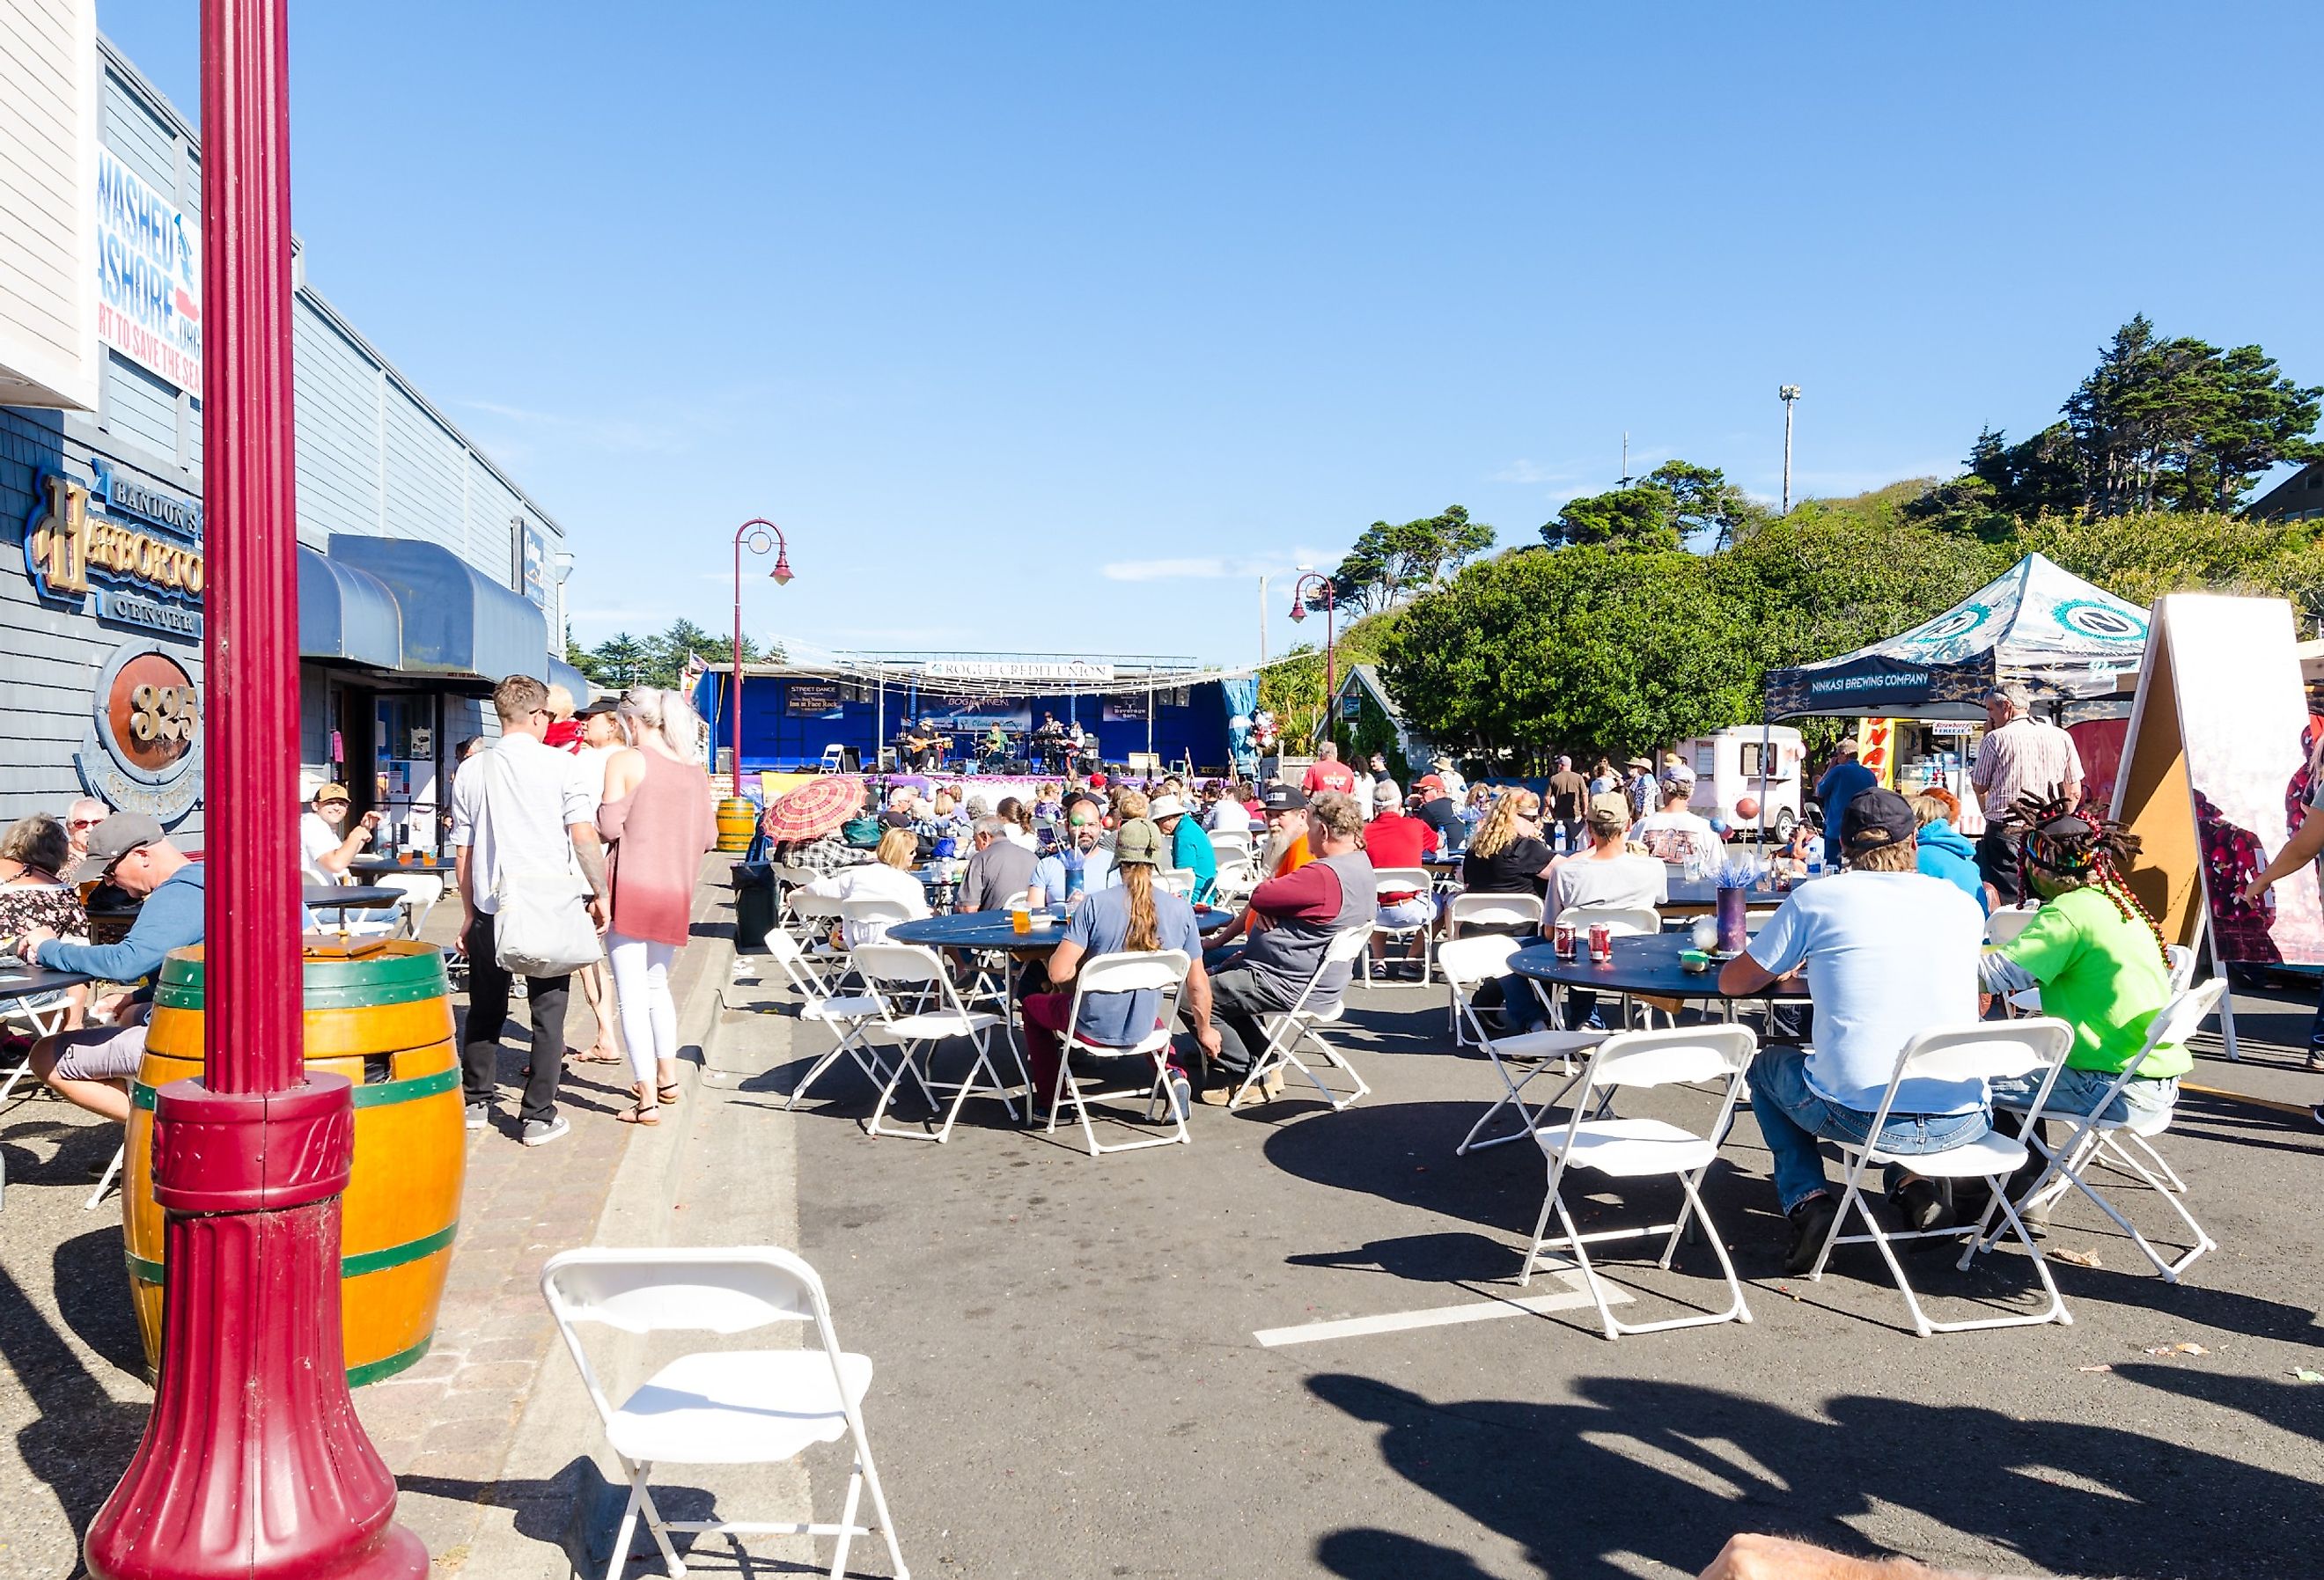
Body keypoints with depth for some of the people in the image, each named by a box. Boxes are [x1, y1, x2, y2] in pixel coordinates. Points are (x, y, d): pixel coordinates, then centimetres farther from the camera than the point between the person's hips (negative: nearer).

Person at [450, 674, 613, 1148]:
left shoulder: (471, 771, 6)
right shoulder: (562, 765, -5)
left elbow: (462, 850, 9)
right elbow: (584, 835, -11)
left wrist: (470, 913, 17)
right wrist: (600, 893, -2)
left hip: (491, 908, 3)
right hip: (553, 904, -3)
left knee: (486, 1009, 17)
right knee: (548, 1012, 4)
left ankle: (476, 1102, 26)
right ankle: (538, 1117, 6)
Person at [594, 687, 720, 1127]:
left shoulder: (625, 762, -7)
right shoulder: (696, 769, 7)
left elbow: (608, 828, -10)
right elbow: (709, 838, 8)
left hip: (631, 889, -5)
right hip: (676, 894, 5)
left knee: (632, 994, -1)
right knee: (657, 984, 23)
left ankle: (647, 1100, -2)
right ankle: (667, 1078, 29)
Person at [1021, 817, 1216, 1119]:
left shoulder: (1094, 904, -18)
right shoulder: (1181, 909, -9)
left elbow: (1058, 972, -21)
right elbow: (1198, 983, -2)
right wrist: (1205, 1031, 14)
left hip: (1093, 1028, -3)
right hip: (1143, 1027, 4)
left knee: (1032, 1004, 28)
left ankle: (1047, 1099, 33)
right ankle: (1174, 1074, 17)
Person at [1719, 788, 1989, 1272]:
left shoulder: (1816, 898, -2)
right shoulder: (1964, 905, 9)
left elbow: (1732, 982, 9)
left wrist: (1786, 967, 31)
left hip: (1861, 1118, -3)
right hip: (1961, 1123, 4)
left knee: (1768, 1061, 28)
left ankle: (1807, 1200, 11)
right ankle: (1912, 1186, 18)